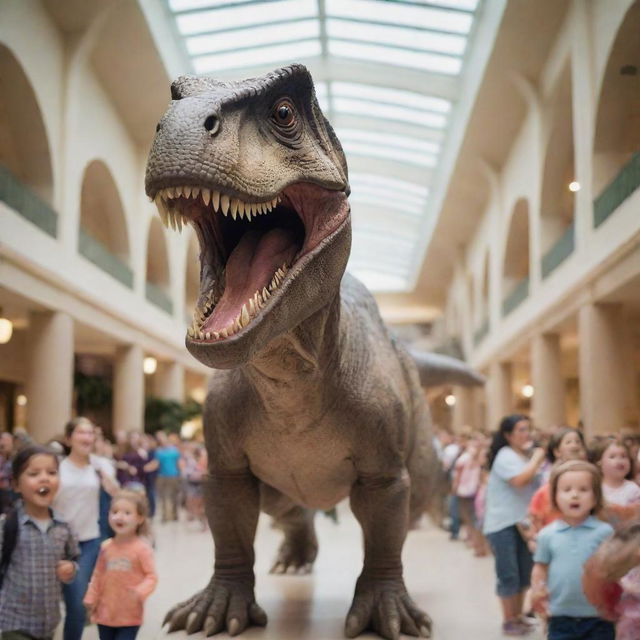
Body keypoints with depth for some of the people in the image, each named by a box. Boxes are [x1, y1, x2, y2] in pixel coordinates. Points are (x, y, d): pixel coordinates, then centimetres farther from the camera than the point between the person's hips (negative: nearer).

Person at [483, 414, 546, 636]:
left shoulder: (526, 455, 14)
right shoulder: (505, 456, -12)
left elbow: (535, 486, 22)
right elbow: (520, 480, -28)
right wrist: (537, 458, -16)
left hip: (523, 522, 8)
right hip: (502, 524, -8)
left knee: (524, 573, 12)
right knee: (508, 574, -3)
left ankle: (518, 615, 25)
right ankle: (508, 621, 7)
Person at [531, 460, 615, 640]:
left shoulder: (605, 532, -7)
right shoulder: (547, 534, -1)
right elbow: (541, 566, 9)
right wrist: (537, 590, -5)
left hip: (598, 618, -2)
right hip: (561, 617, 2)